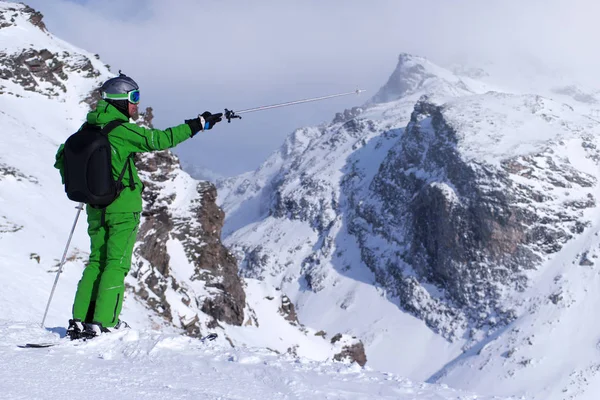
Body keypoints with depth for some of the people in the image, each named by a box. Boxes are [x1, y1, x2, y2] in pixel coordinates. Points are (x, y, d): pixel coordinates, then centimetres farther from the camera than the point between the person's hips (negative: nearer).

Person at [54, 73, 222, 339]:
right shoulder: (121, 131, -14)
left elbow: (62, 157, 17)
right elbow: (160, 139, -17)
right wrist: (198, 125, -11)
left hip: (95, 206, 7)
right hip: (123, 206, -7)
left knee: (96, 262, 12)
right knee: (117, 263, -3)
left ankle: (79, 322, 8)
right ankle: (103, 323, -7)